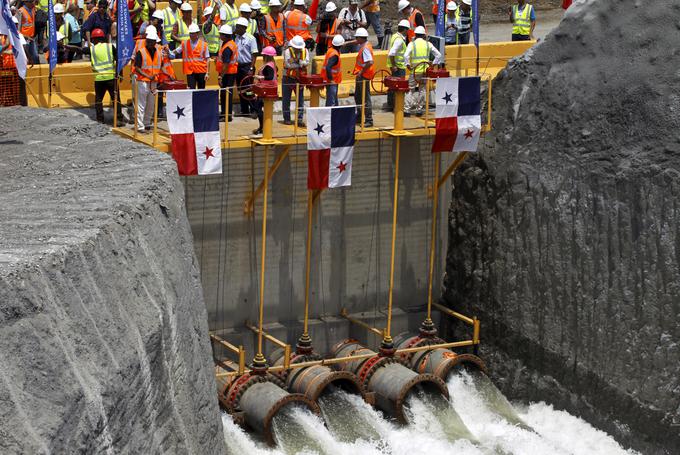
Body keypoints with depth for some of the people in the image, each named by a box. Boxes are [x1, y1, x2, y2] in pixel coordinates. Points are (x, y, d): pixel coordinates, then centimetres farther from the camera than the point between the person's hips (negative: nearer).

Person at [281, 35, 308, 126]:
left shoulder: (305, 51, 1)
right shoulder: (287, 51, -10)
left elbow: (306, 62, -11)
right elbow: (288, 64, -19)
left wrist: (297, 61, -27)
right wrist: (300, 64, -14)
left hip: (300, 78, 3)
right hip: (288, 78, -3)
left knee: (300, 99, 3)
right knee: (286, 99, 4)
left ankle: (299, 119, 7)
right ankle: (286, 119, 14)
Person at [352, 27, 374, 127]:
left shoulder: (365, 48, -21)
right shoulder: (363, 46, 10)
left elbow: (370, 62, -30)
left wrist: (361, 71, -22)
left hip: (364, 76, -11)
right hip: (360, 76, 11)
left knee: (365, 98, -7)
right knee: (358, 96, 20)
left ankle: (369, 120, -4)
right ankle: (359, 117, 31)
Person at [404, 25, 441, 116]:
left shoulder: (412, 44, -1)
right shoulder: (428, 44, 7)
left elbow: (406, 55, -15)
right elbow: (438, 55, 7)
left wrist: (408, 65, -6)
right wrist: (433, 64, 12)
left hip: (415, 71, -2)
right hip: (425, 71, 2)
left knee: (410, 90, 5)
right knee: (422, 90, 12)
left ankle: (407, 109, -1)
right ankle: (419, 109, 13)